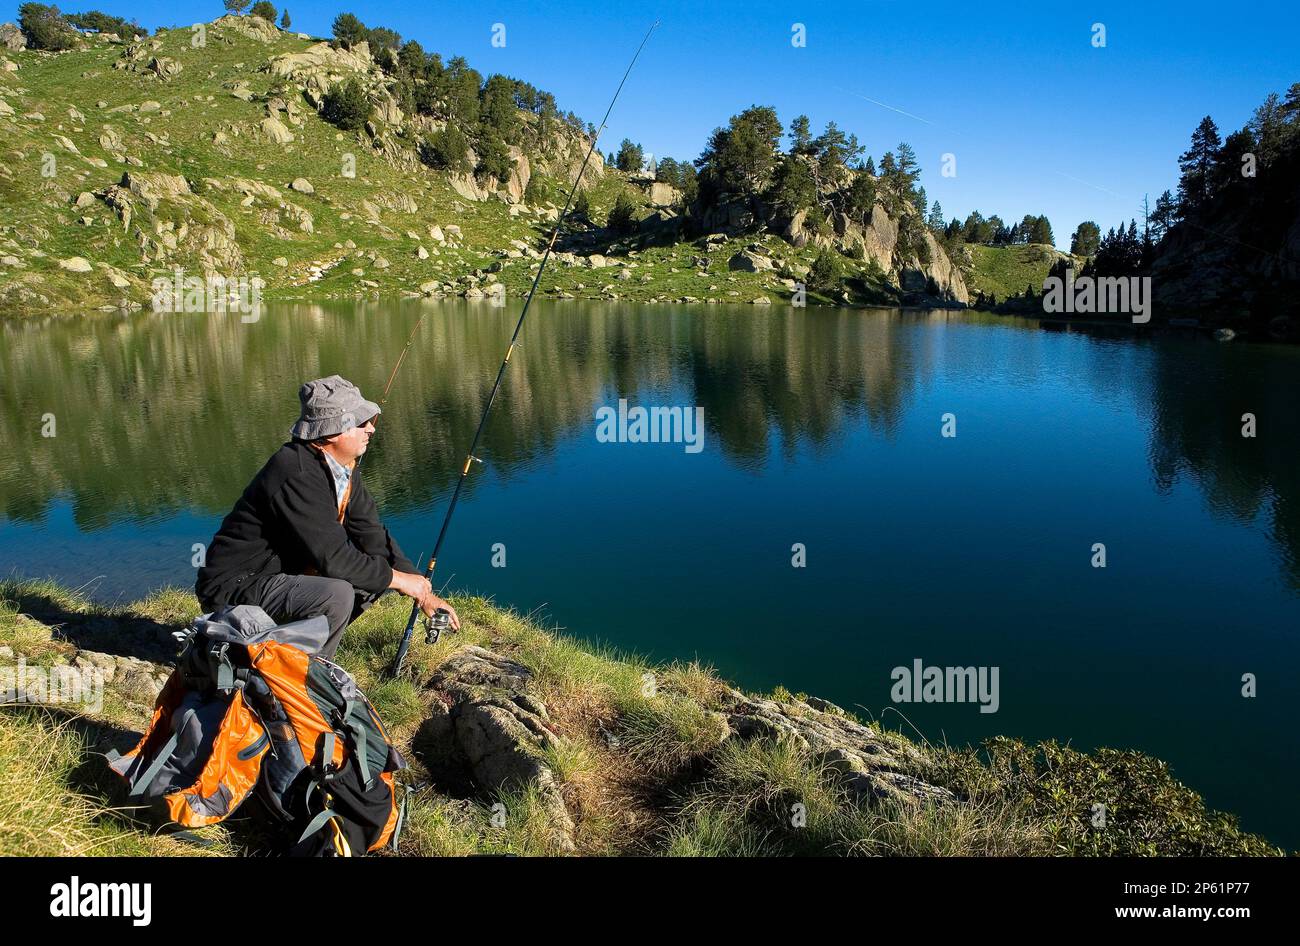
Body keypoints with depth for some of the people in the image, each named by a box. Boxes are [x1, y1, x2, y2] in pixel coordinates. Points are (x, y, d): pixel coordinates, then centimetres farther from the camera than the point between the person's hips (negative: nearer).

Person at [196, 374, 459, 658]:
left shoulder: (344, 470, 4)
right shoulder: (297, 475, -26)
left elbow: (373, 537, 7)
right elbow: (332, 557, -28)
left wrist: (424, 593, 1)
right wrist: (398, 579, -16)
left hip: (286, 574, 10)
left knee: (375, 572, 6)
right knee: (337, 595, -31)